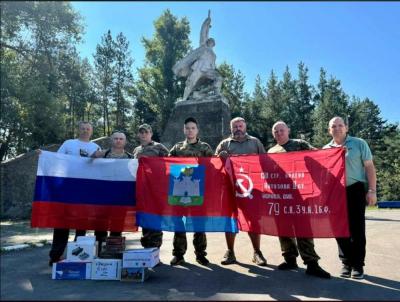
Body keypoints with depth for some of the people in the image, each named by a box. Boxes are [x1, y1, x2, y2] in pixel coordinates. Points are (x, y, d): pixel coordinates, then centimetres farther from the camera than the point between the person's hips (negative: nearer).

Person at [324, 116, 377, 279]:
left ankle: (358, 264, 12)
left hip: (355, 190, -3)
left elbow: (369, 167, 0)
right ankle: (346, 263, 18)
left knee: (357, 228, 1)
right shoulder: (325, 149, 10)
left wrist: (372, 190, -7)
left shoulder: (359, 144, 3)